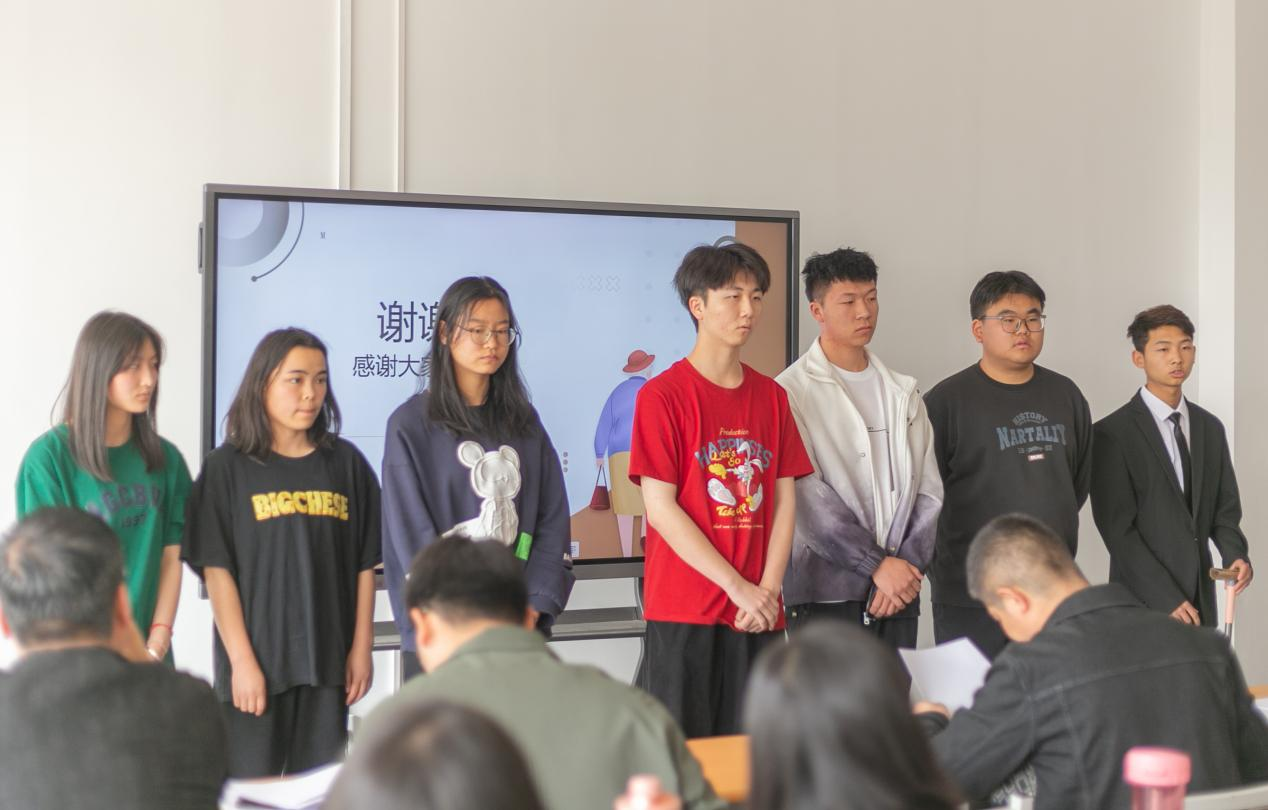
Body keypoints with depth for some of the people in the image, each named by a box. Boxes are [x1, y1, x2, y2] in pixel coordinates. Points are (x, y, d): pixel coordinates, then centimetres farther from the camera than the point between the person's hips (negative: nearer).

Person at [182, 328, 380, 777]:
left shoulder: (346, 463, 6)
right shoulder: (227, 467, -2)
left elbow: (364, 565, 7)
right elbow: (216, 570, -6)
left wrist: (361, 648, 3)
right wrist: (241, 660, -10)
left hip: (327, 662, 3)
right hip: (255, 662, -2)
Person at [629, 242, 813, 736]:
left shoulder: (771, 396, 11)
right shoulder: (663, 395, -5)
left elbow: (784, 504, 8)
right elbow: (660, 509, -10)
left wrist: (767, 591, -6)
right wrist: (740, 588, -12)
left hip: (760, 614, 5)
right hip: (685, 611, -4)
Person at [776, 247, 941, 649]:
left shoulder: (903, 393, 14)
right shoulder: (792, 391, -4)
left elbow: (928, 489, 9)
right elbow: (807, 495, -13)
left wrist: (910, 564, -5)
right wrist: (878, 564, -15)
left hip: (899, 591, 5)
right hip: (826, 593, -5)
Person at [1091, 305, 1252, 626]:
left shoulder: (1211, 428, 10)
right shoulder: (1111, 434, -9)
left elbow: (1224, 509, 14)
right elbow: (1118, 528, -13)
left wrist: (1235, 555, -6)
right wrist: (1166, 598, -17)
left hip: (1201, 598, 5)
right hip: (1144, 603, -5)